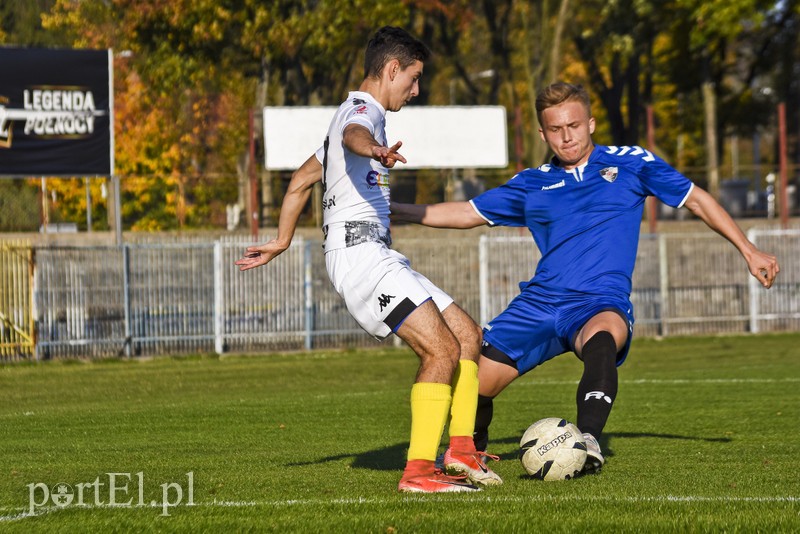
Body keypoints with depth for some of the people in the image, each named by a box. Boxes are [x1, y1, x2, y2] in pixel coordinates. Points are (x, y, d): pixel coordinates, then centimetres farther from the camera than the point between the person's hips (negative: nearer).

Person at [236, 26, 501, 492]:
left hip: (377, 256, 11)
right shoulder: (364, 110, -6)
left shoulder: (359, 113, 27)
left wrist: (282, 242, 40)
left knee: (467, 334, 8)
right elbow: (352, 136, -33)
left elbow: (303, 179, 34)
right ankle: (418, 471, -23)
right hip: (361, 250, -11)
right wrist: (374, 149, -56)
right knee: (442, 349, -20)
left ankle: (460, 451, 3)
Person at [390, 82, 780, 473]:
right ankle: (471, 452, 27)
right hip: (539, 302, 4)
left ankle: (588, 443, -54)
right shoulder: (532, 185, 14)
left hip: (602, 304, -3)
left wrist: (749, 251, 12)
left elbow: (696, 199, 15)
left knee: (601, 337, -40)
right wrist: (393, 210, 13)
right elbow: (467, 213, 20)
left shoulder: (631, 163, 8)